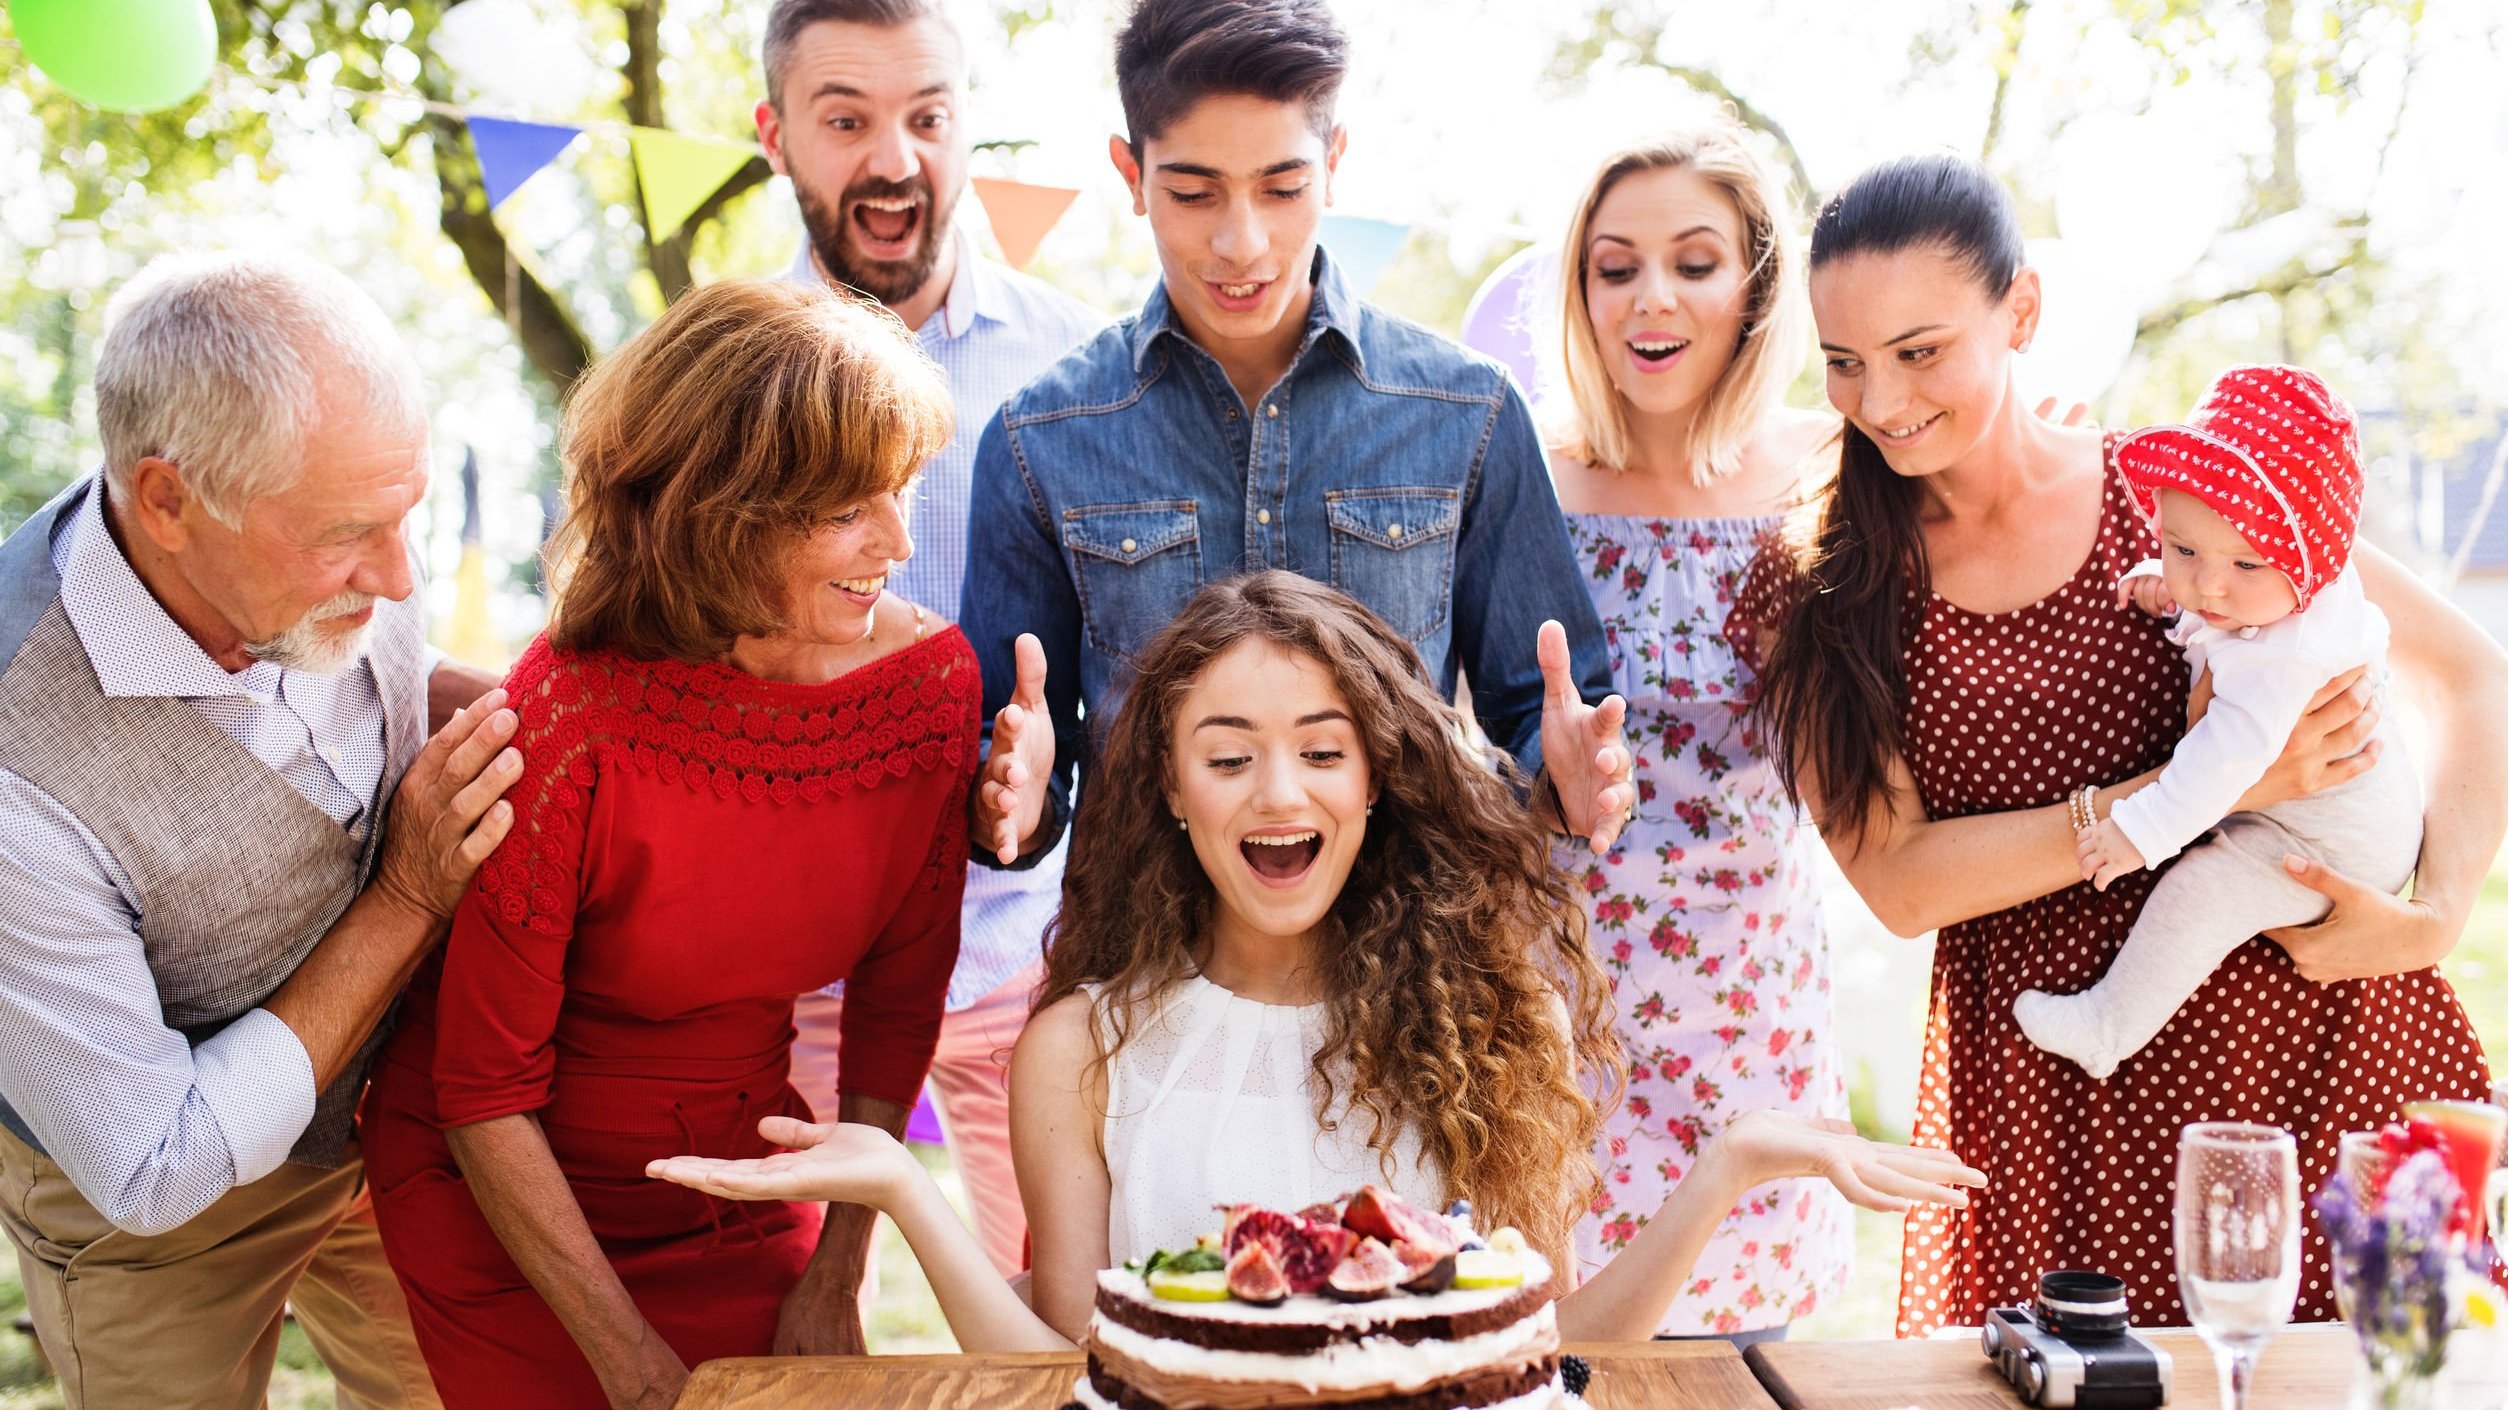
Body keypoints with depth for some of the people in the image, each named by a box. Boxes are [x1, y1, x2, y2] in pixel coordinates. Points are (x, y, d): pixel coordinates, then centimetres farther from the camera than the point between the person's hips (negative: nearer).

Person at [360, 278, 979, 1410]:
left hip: (740, 1183, 4)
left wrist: (834, 1275, -3)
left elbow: (897, 998, -1)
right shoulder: (574, 720, -27)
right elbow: (485, 1093, -18)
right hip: (502, 1201, -3)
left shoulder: (932, 678, -14)